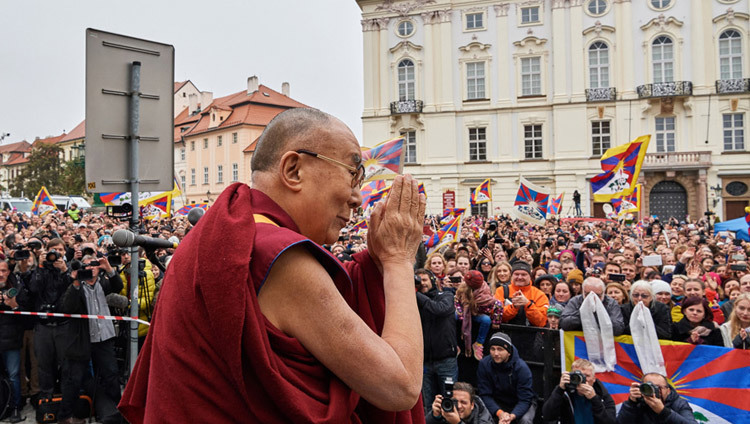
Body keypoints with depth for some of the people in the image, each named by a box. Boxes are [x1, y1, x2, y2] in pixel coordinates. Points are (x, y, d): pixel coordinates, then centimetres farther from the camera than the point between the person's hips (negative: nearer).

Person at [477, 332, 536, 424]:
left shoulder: (521, 367, -22)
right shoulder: (484, 364, -17)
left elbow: (524, 399, -22)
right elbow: (485, 395, -14)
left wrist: (512, 416, -40)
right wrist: (499, 412, -31)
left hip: (521, 404, -1)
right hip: (498, 403, 2)